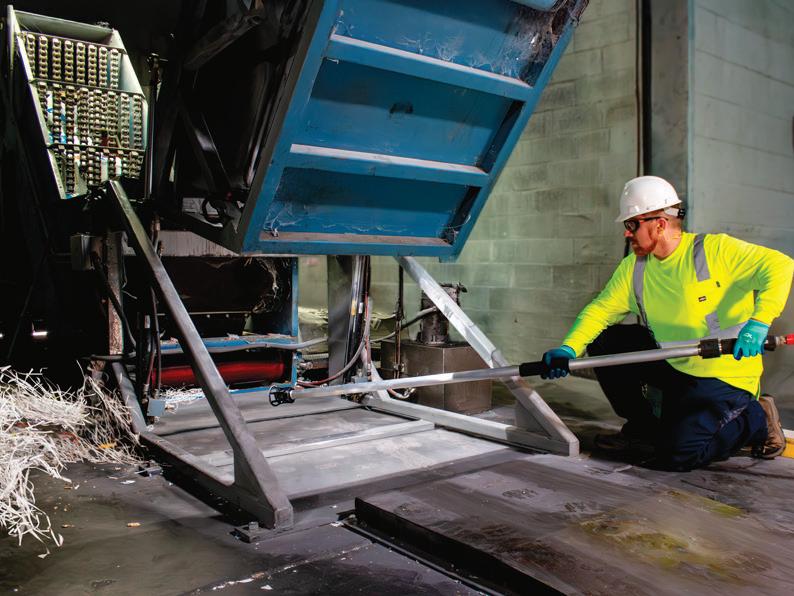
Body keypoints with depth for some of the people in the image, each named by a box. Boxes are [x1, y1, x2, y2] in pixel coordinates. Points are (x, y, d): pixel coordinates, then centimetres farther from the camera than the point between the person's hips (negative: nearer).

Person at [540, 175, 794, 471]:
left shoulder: (715, 249, -16)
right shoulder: (633, 268, 2)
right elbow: (600, 309, -3)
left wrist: (759, 322, -37)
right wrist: (568, 349, -20)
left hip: (725, 376, -6)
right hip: (671, 365, 7)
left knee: (676, 454, -19)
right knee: (605, 343, -4)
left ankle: (756, 419, 8)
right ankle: (643, 425, 14)